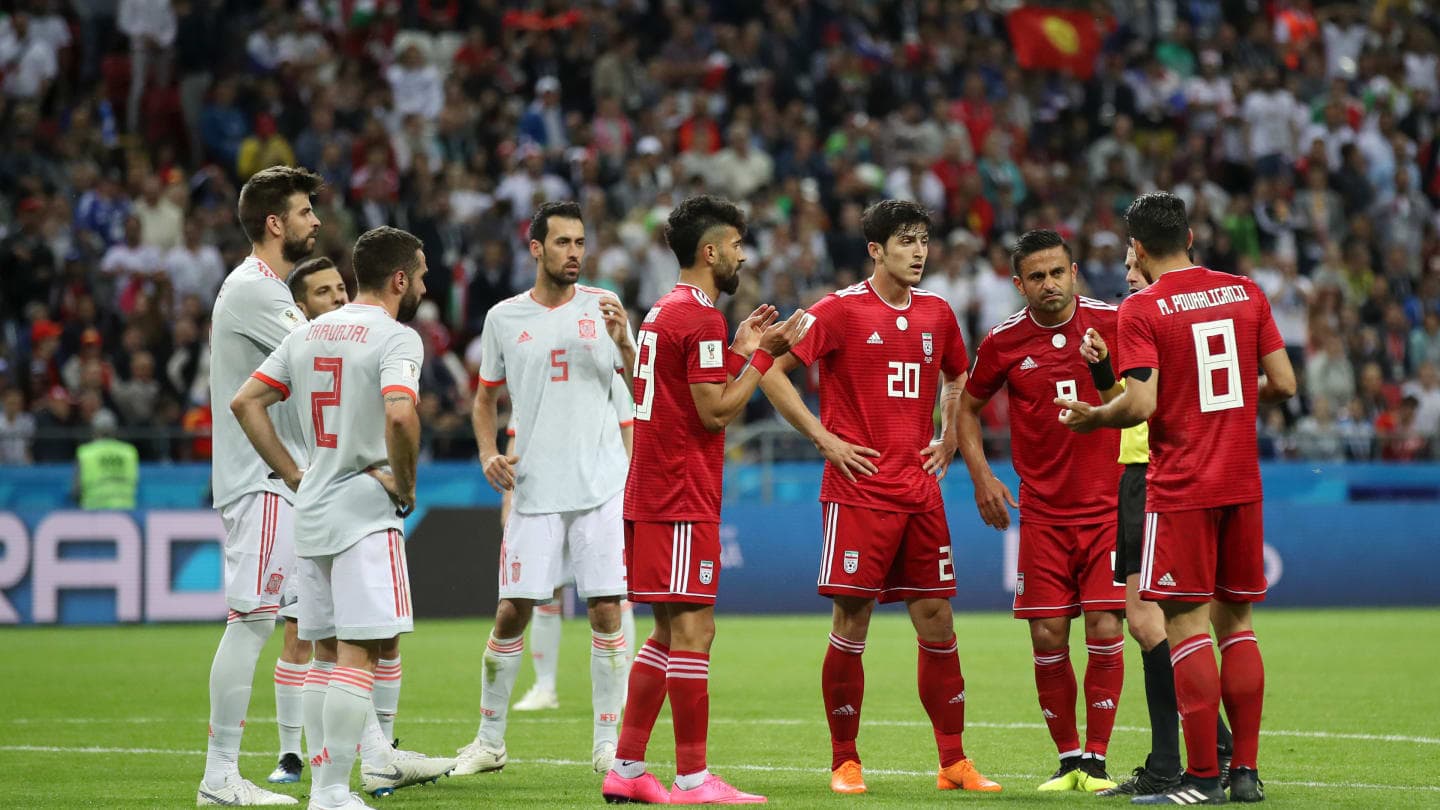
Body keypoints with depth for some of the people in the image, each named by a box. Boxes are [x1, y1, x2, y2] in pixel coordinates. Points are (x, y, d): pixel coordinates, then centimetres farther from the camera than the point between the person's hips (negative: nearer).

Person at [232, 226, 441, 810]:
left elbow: (245, 402, 11)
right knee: (358, 654, -7)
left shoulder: (308, 334, 13)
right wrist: (405, 483, -12)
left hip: (311, 514, 8)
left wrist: (292, 475, 12)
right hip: (366, 513, -8)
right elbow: (400, 414, -27)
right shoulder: (396, 338, -10)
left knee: (335, 652, 13)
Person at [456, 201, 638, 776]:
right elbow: (486, 400, 17)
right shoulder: (504, 318, 6)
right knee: (513, 610, 0)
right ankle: (490, 740, 13)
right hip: (533, 489, 0)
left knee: (606, 609, -4)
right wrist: (488, 454, 1)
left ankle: (608, 742, 6)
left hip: (601, 485, 0)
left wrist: (624, 343, -14)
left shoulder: (603, 307, 4)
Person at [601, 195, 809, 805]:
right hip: (682, 501, -10)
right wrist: (764, 355, -8)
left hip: (651, 496, 10)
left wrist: (740, 351, 19)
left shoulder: (664, 311, 17)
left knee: (670, 631, 13)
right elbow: (716, 413, -16)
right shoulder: (700, 318, -14)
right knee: (693, 630, -8)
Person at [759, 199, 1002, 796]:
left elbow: (958, 377, 29)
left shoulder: (936, 313, 11)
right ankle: (844, 762, 6)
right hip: (857, 493, -5)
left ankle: (954, 762, 11)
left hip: (921, 494, 5)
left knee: (937, 620, 4)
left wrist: (949, 438, 15)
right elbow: (773, 371, -7)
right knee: (851, 623, -4)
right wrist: (825, 439, -9)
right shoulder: (840, 310, -6)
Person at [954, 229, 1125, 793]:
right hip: (1042, 510, 1)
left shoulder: (1113, 323, -5)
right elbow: (967, 406, 14)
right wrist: (981, 476, 5)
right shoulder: (1004, 342, -1)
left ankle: (1096, 760, 3)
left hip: (1108, 506, -1)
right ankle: (1068, 757, 14)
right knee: (1048, 636, -1)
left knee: (1104, 631, -8)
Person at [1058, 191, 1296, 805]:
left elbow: (1140, 405, -17)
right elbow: (1283, 383, 5)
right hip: (1242, 484, 5)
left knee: (1186, 624, -2)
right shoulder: (1245, 293, 7)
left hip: (1179, 489, -5)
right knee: (1236, 620, 11)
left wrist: (1090, 417, 1)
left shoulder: (1141, 310, -8)